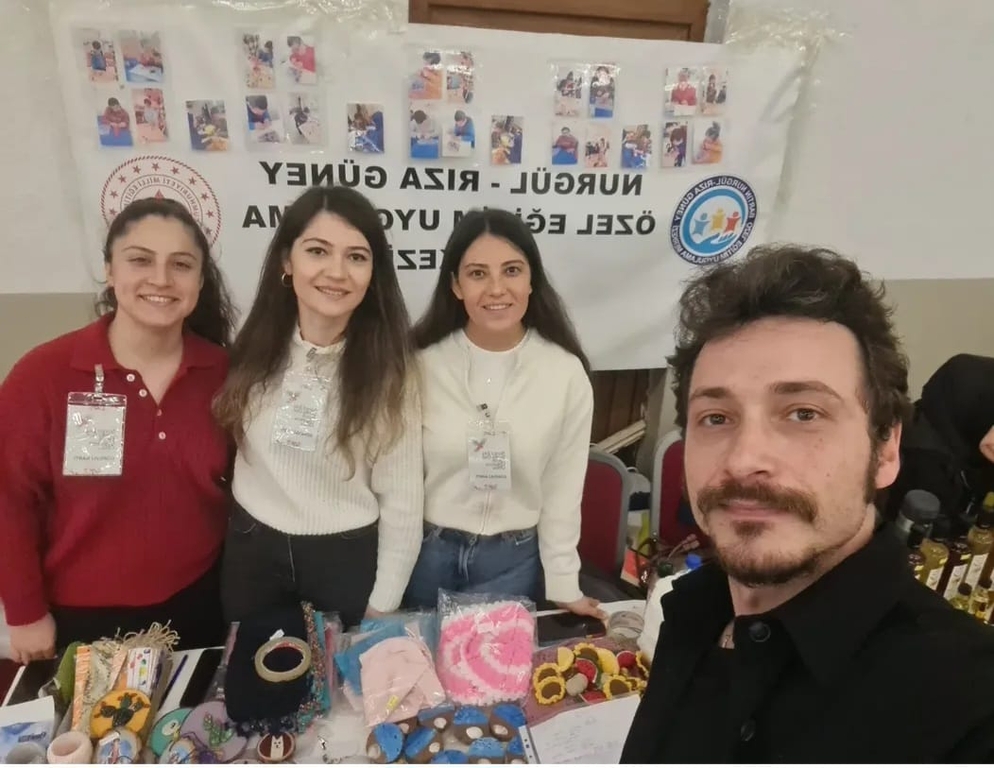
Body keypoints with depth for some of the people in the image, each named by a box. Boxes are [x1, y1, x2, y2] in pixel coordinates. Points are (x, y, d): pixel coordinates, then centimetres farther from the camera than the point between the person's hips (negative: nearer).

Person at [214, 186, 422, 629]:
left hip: (349, 557, -2)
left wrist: (384, 603, -8)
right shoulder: (254, 347, -7)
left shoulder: (388, 366, -15)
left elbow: (402, 498, -11)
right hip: (253, 552, 3)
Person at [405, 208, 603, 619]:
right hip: (426, 552, 1)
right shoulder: (422, 362, -10)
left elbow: (563, 489, -3)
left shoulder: (566, 373, -10)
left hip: (513, 559, 0)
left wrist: (564, 585, -2)